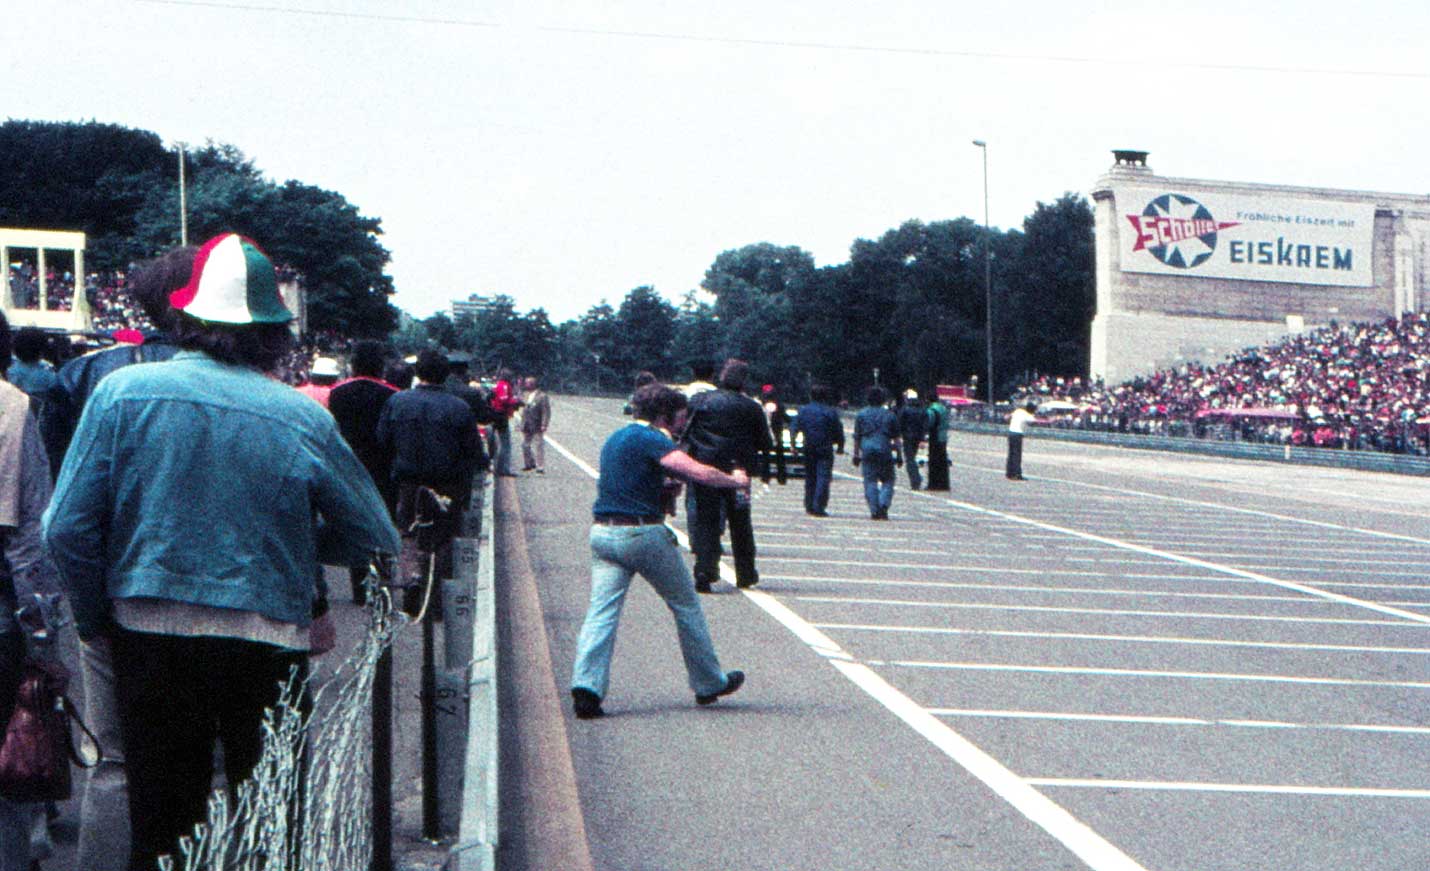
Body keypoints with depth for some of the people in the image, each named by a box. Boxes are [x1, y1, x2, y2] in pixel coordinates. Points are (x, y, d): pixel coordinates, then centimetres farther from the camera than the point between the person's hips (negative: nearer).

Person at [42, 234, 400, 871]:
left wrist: (98, 623, 8)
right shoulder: (303, 419, -10)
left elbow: (67, 528, -7)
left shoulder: (121, 391, -7)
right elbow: (374, 538, -1)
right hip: (269, 646, -1)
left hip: (149, 644, 1)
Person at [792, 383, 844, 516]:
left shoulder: (803, 410, 3)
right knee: (823, 477, -4)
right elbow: (839, 432, -1)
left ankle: (809, 506, 16)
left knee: (810, 477, 13)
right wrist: (840, 447, 11)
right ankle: (818, 507, -13)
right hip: (825, 450, -3)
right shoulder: (830, 412, -4)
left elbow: (795, 429, 2)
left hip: (808, 449, 3)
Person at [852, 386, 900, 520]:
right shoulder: (890, 415, 6)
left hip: (867, 452, 0)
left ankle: (874, 511, -4)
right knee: (887, 481, 9)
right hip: (885, 453, 0)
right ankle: (884, 505, -11)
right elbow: (896, 438, 6)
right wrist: (898, 455, 10)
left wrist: (856, 454, 11)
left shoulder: (861, 415, 6)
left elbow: (857, 438, 7)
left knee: (870, 482, 3)